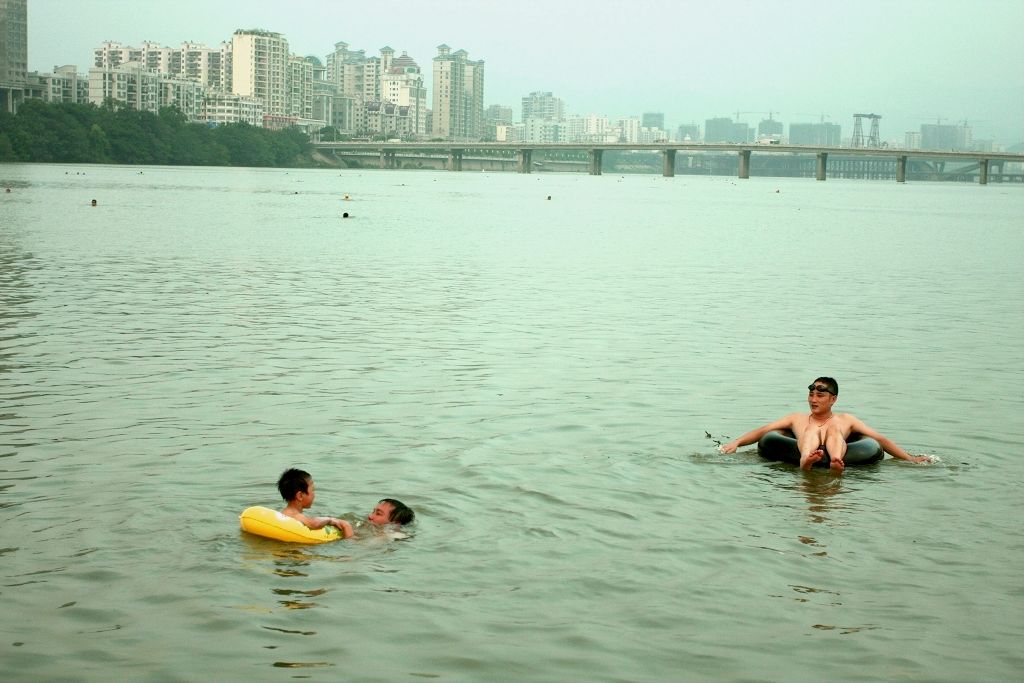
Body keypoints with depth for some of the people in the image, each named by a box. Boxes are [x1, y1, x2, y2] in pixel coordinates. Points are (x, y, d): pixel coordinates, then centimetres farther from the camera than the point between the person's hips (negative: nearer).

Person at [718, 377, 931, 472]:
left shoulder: (846, 420, 31)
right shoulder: (797, 418, 32)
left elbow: (880, 440, 26)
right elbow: (763, 431, 22)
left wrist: (910, 458, 18)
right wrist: (736, 443, 7)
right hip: (802, 455, 0)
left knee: (833, 428, -22)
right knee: (812, 429, -24)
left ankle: (836, 462, -58)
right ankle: (806, 460, -61)